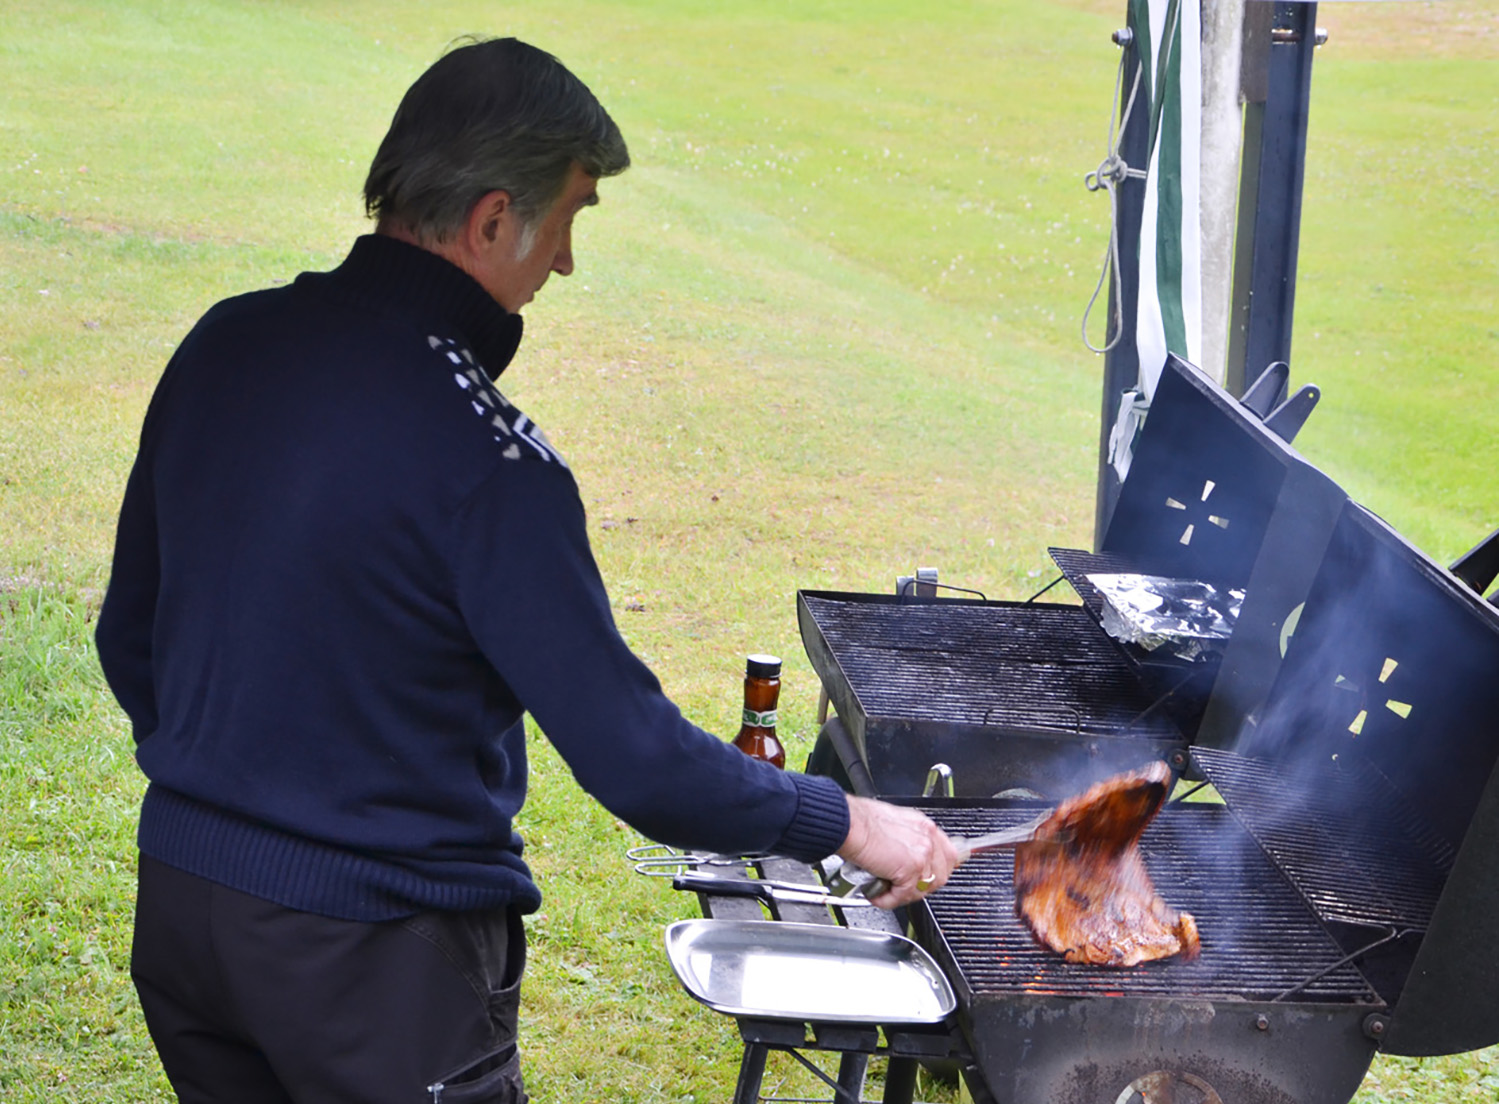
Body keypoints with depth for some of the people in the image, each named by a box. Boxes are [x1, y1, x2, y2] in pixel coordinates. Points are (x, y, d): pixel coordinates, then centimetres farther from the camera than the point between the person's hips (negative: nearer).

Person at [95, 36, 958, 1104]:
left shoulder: (223, 344, -1)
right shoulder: (482, 455, -23)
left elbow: (129, 636, 10)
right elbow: (634, 759, -21)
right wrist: (849, 824, -8)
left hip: (179, 898, 7)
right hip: (369, 954, -7)